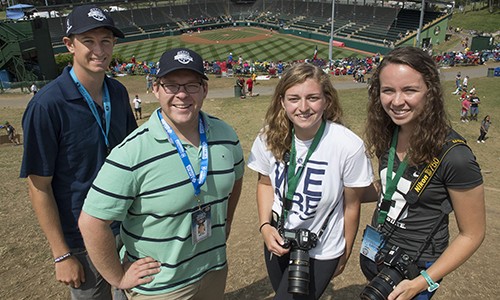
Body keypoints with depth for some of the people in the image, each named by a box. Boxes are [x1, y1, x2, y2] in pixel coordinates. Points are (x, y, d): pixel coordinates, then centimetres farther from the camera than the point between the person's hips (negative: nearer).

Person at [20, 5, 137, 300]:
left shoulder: (118, 92, -3)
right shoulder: (47, 105, -20)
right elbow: (39, 186, -15)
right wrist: (61, 254, -13)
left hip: (129, 226, 5)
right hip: (83, 239, -5)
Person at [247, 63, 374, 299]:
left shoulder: (349, 146, -25)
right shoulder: (271, 137, -15)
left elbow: (351, 206, -12)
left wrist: (344, 255, 1)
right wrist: (265, 226, -11)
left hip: (320, 254, -4)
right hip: (277, 243, 4)